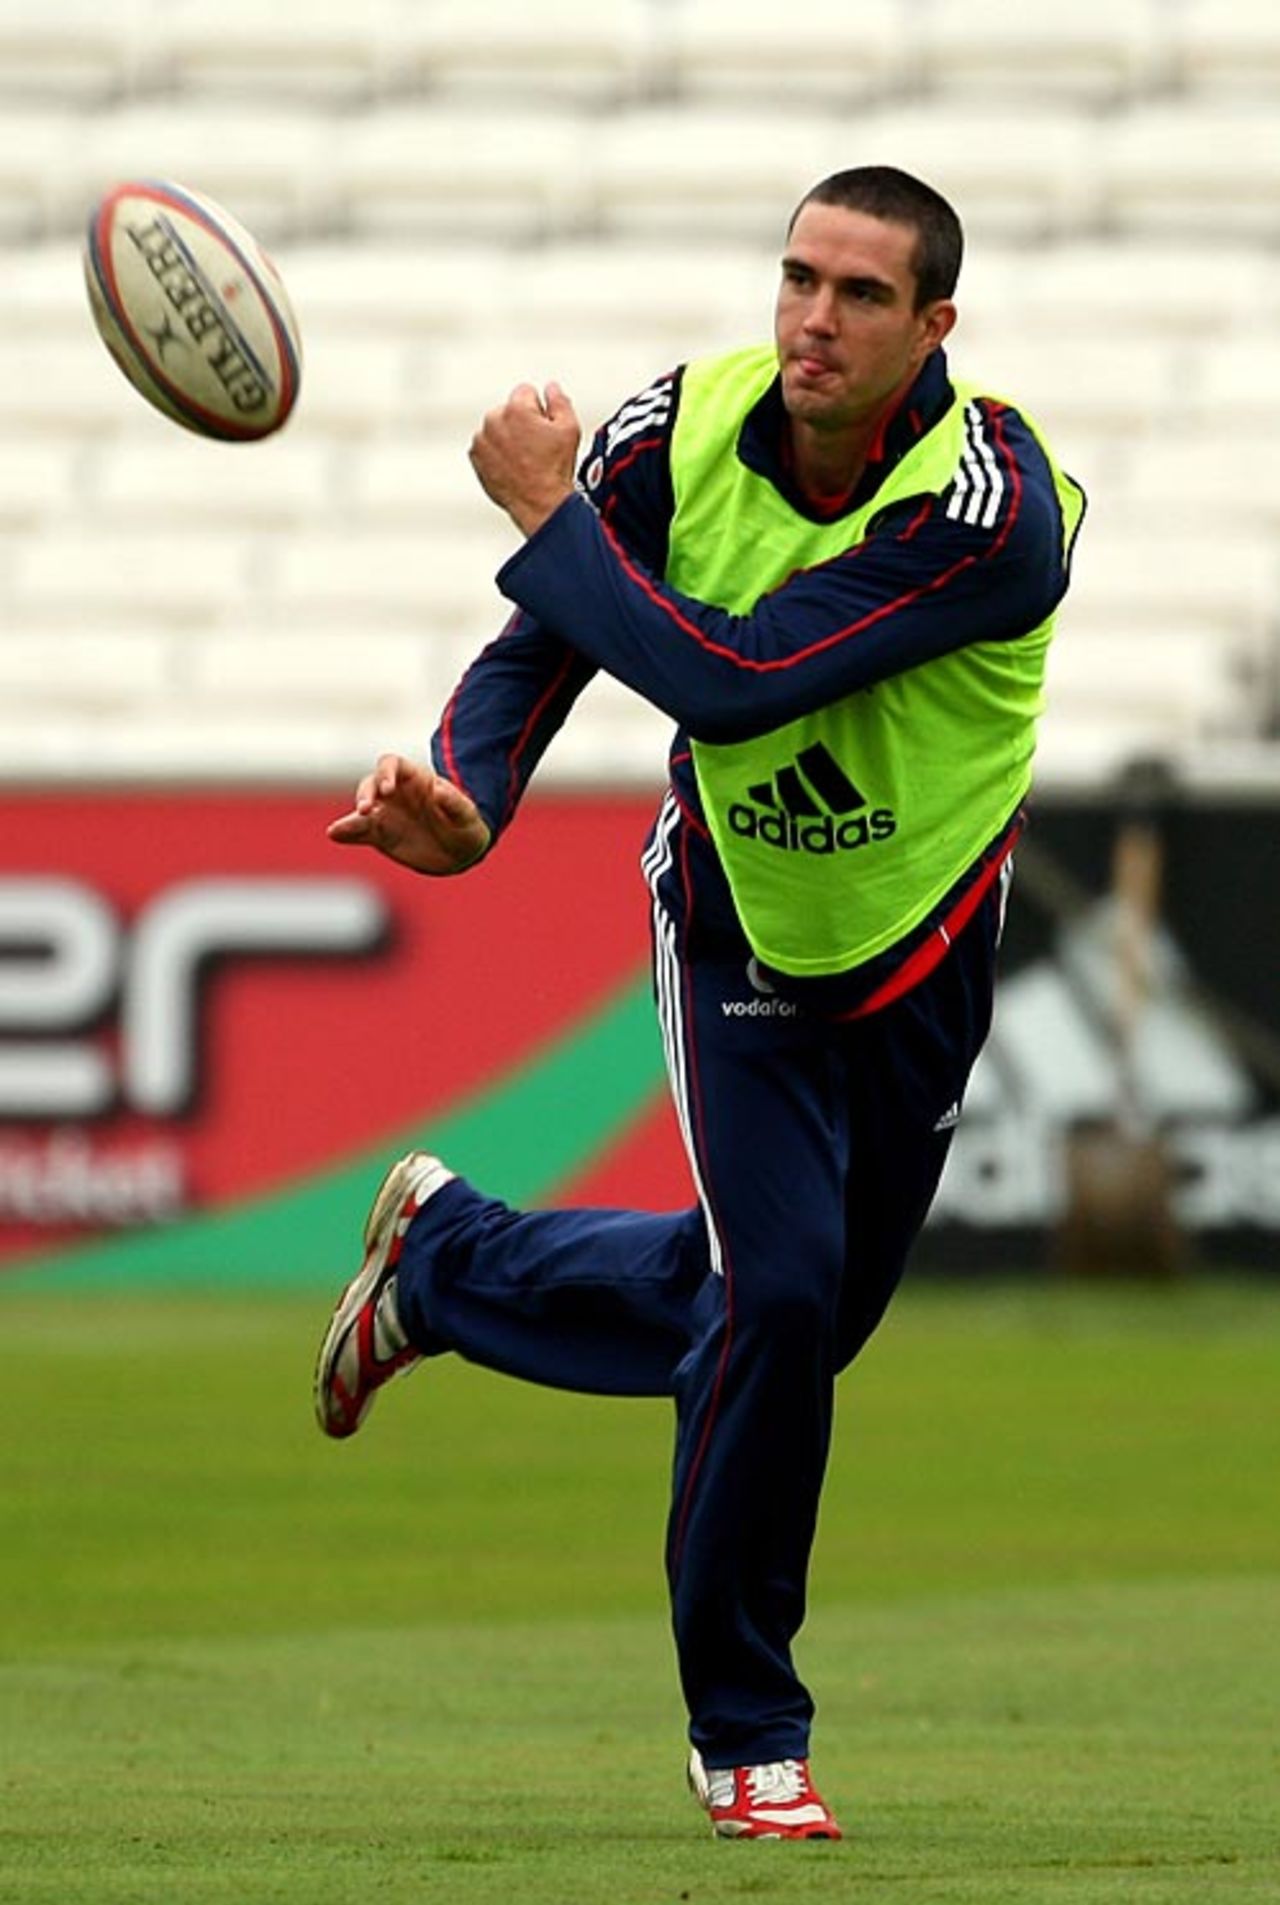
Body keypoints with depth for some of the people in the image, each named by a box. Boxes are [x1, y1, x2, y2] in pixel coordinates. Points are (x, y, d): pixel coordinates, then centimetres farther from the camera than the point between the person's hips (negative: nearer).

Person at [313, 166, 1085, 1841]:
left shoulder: (994, 509, -32)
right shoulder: (683, 428, -19)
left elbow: (730, 680, -37)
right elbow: (541, 649, -12)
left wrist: (551, 512, -28)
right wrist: (462, 798, -32)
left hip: (915, 951, 0)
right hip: (735, 930, 0)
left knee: (784, 1320, 12)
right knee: (774, 1295, -14)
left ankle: (443, 1254, 41)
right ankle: (747, 1736, 4)